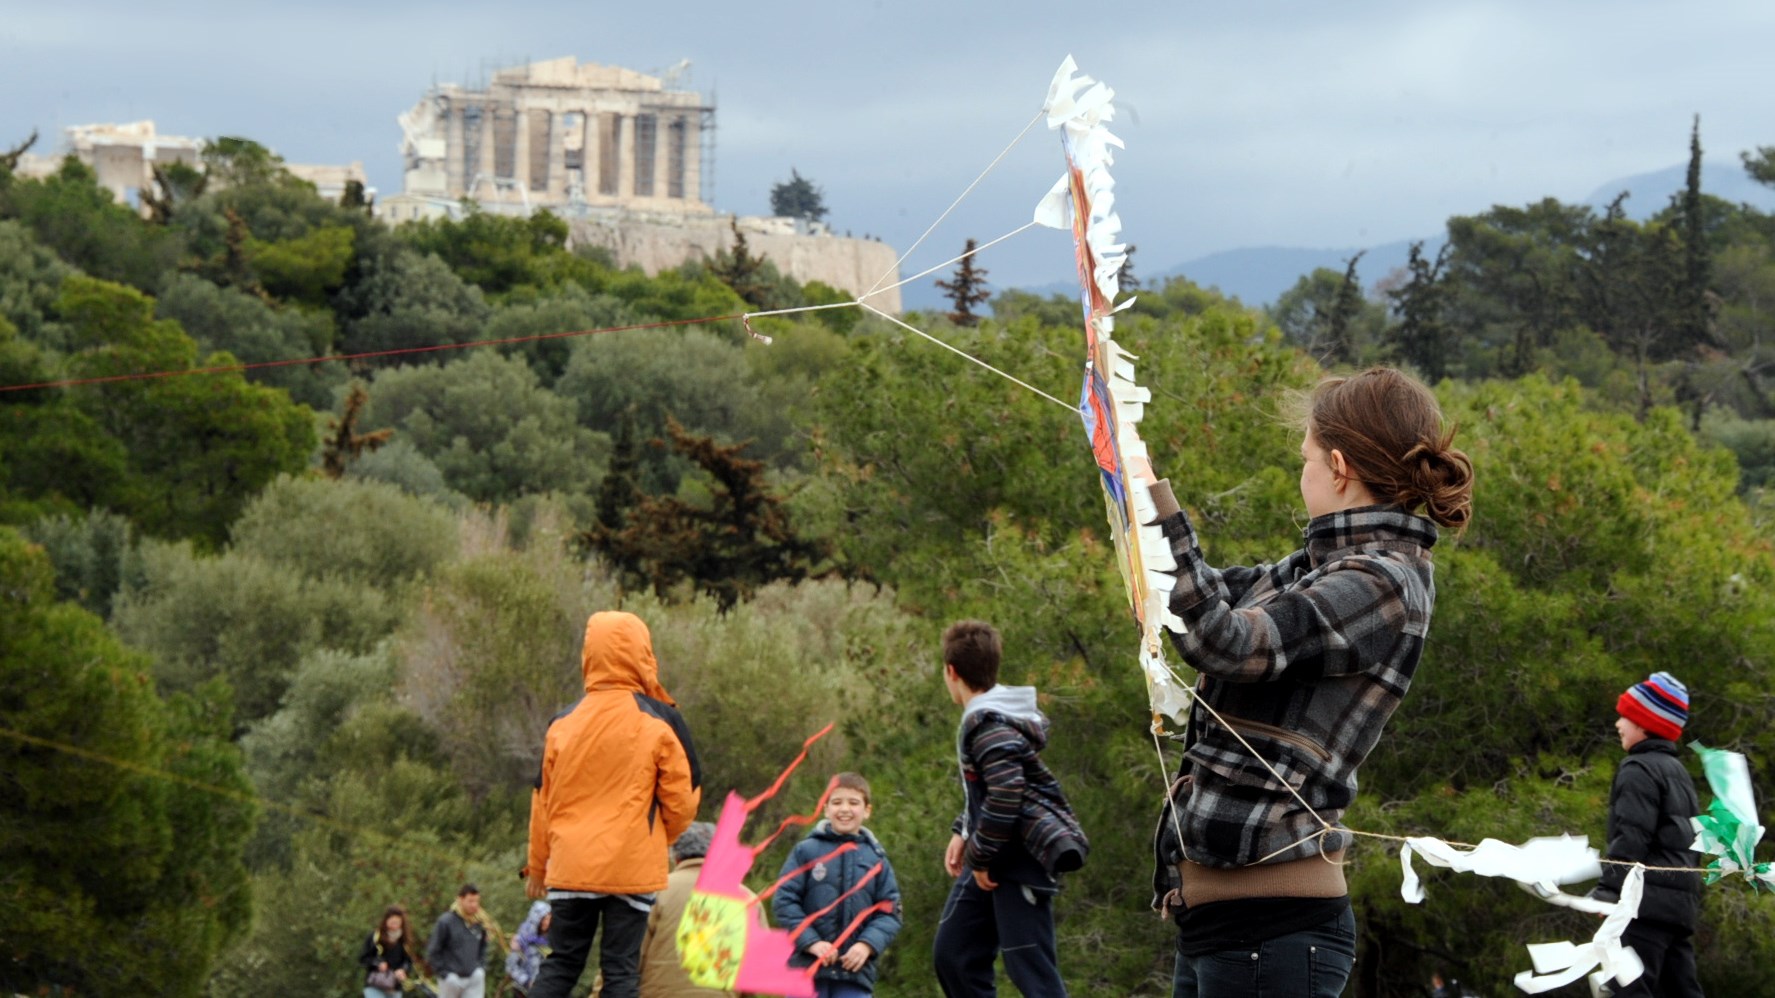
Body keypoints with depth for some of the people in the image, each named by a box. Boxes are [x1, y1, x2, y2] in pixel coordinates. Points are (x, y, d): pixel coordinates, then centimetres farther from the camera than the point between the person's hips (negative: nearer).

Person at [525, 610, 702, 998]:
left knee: (561, 964, 11)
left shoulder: (564, 723, 5)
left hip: (571, 867, 3)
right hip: (634, 867, -3)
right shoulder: (659, 722, -5)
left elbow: (543, 800, 12)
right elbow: (682, 800, -2)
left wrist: (537, 865, 22)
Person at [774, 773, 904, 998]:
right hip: (807, 966, -1)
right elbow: (783, 901, -1)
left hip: (856, 970, 1)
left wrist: (867, 945, -13)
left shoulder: (876, 859, 7)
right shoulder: (806, 851, 2)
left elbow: (889, 913, 5)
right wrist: (811, 942, -13)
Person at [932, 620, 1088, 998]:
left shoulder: (989, 724, -19)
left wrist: (980, 856, -19)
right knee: (953, 954, 14)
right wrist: (963, 833, 14)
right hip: (990, 860, 11)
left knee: (1030, 968, -12)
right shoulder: (983, 716, 13)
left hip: (1021, 859, -11)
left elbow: (1006, 794, -28)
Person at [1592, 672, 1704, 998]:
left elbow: (1632, 837, -16)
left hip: (1648, 899, -10)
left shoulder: (1639, 770, -6)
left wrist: (1607, 888, -17)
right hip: (1681, 902, 10)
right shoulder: (1679, 772, 24)